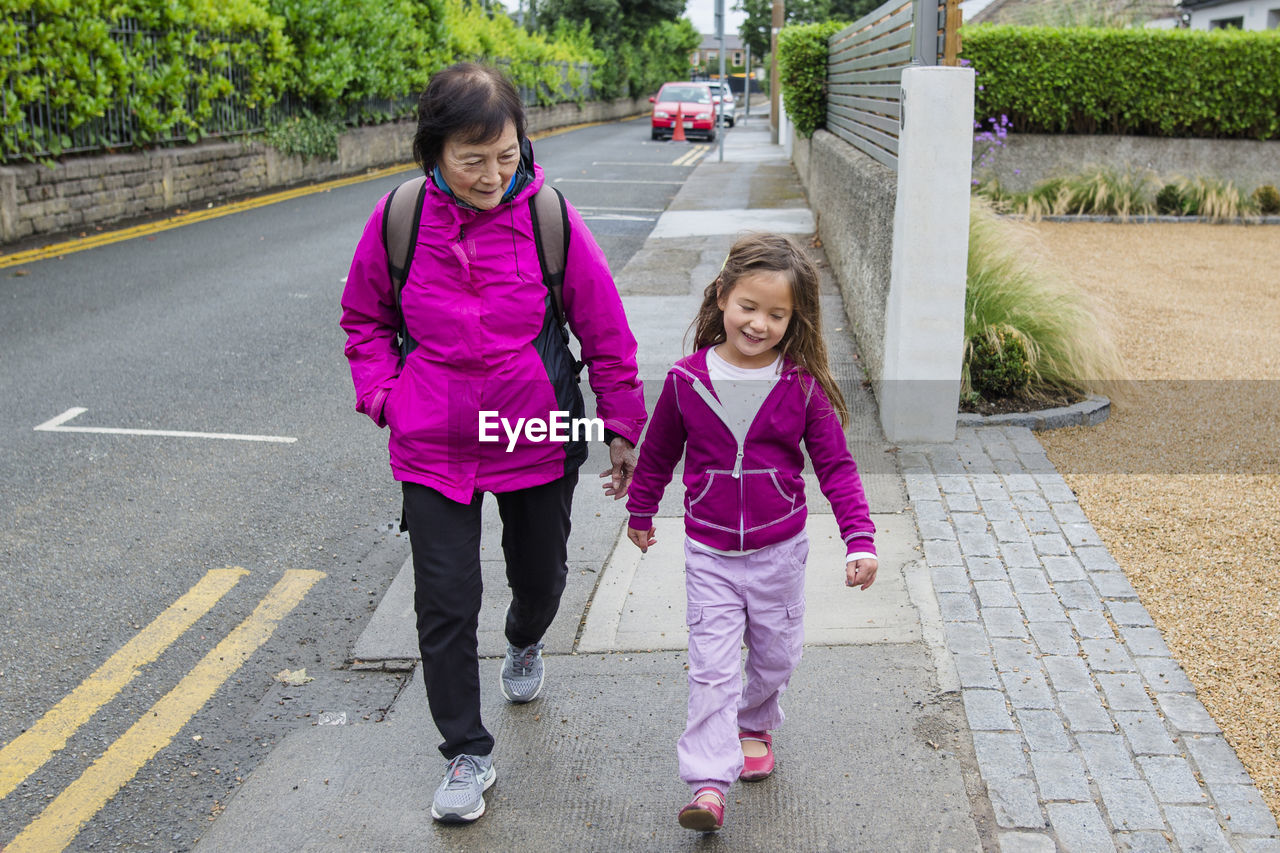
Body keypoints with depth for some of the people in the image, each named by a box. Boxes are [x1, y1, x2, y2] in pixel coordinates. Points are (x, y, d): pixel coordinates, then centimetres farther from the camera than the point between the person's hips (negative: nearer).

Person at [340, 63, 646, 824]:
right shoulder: (398, 219, -10)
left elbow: (606, 332, -3)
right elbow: (365, 319, 8)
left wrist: (622, 427, 2)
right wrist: (383, 396, -4)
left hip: (537, 441, 0)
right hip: (432, 449, 0)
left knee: (540, 575, 19)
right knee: (445, 603, 1)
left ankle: (525, 645, 57)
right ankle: (467, 755, 20)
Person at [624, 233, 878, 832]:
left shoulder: (803, 385, -11)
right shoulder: (687, 379, -9)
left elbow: (835, 465, -6)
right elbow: (658, 452, 7)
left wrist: (860, 540, -15)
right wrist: (641, 513, 18)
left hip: (779, 550, 1)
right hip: (709, 551, -1)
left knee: (776, 655, 18)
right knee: (712, 669, -3)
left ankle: (754, 724, 46)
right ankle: (709, 782, 2)